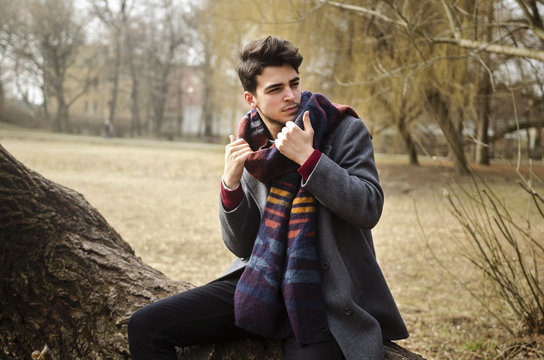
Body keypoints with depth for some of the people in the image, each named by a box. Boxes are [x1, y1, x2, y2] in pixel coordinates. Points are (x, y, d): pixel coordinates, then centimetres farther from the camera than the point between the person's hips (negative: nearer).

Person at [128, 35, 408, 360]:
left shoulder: (345, 131, -3)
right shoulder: (250, 149, 6)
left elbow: (369, 209, -15)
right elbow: (242, 246, 6)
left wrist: (307, 157, -20)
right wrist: (231, 184, -11)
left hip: (324, 298, -4)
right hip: (261, 285, 4)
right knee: (145, 327, -6)